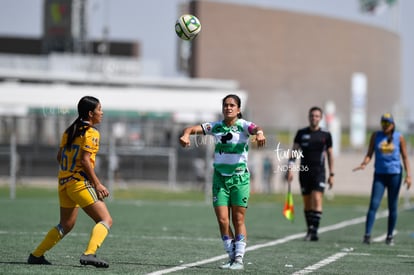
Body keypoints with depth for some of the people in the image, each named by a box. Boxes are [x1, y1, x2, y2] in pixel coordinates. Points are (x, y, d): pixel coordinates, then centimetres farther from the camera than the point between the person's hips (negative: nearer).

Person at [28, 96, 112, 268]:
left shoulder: (69, 131, 14)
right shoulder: (91, 133, -9)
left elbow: (60, 156, 16)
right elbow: (85, 160, -17)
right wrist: (97, 184, -16)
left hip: (64, 182, 8)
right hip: (80, 183, -8)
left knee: (66, 224, 21)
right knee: (106, 220, -7)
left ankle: (36, 255, 20)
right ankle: (89, 254, -27)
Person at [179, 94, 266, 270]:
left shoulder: (243, 125, -6)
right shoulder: (216, 127, 3)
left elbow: (255, 128, -28)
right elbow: (194, 128, -8)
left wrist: (259, 134, -53)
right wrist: (186, 134, -32)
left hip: (239, 178, -3)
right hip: (220, 177, 3)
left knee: (238, 221, -1)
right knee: (222, 220, -2)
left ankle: (239, 259, 5)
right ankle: (232, 257, 11)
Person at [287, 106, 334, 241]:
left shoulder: (326, 135, 4)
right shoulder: (301, 133, 6)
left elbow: (330, 154, 10)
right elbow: (294, 152, 6)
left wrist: (331, 174, 7)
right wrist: (290, 169, -5)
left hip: (319, 172, -2)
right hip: (304, 171, 2)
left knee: (317, 200, -16)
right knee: (307, 203, 6)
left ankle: (314, 230, -18)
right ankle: (309, 230, 14)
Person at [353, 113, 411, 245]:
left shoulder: (399, 137, 3)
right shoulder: (375, 136, 5)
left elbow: (405, 157, 6)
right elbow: (369, 154, 6)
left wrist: (408, 175, -2)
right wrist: (364, 164, -15)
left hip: (395, 174, 0)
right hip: (379, 174, 0)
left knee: (392, 207, 5)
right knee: (374, 204, -11)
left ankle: (390, 236, 15)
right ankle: (367, 234, -15)